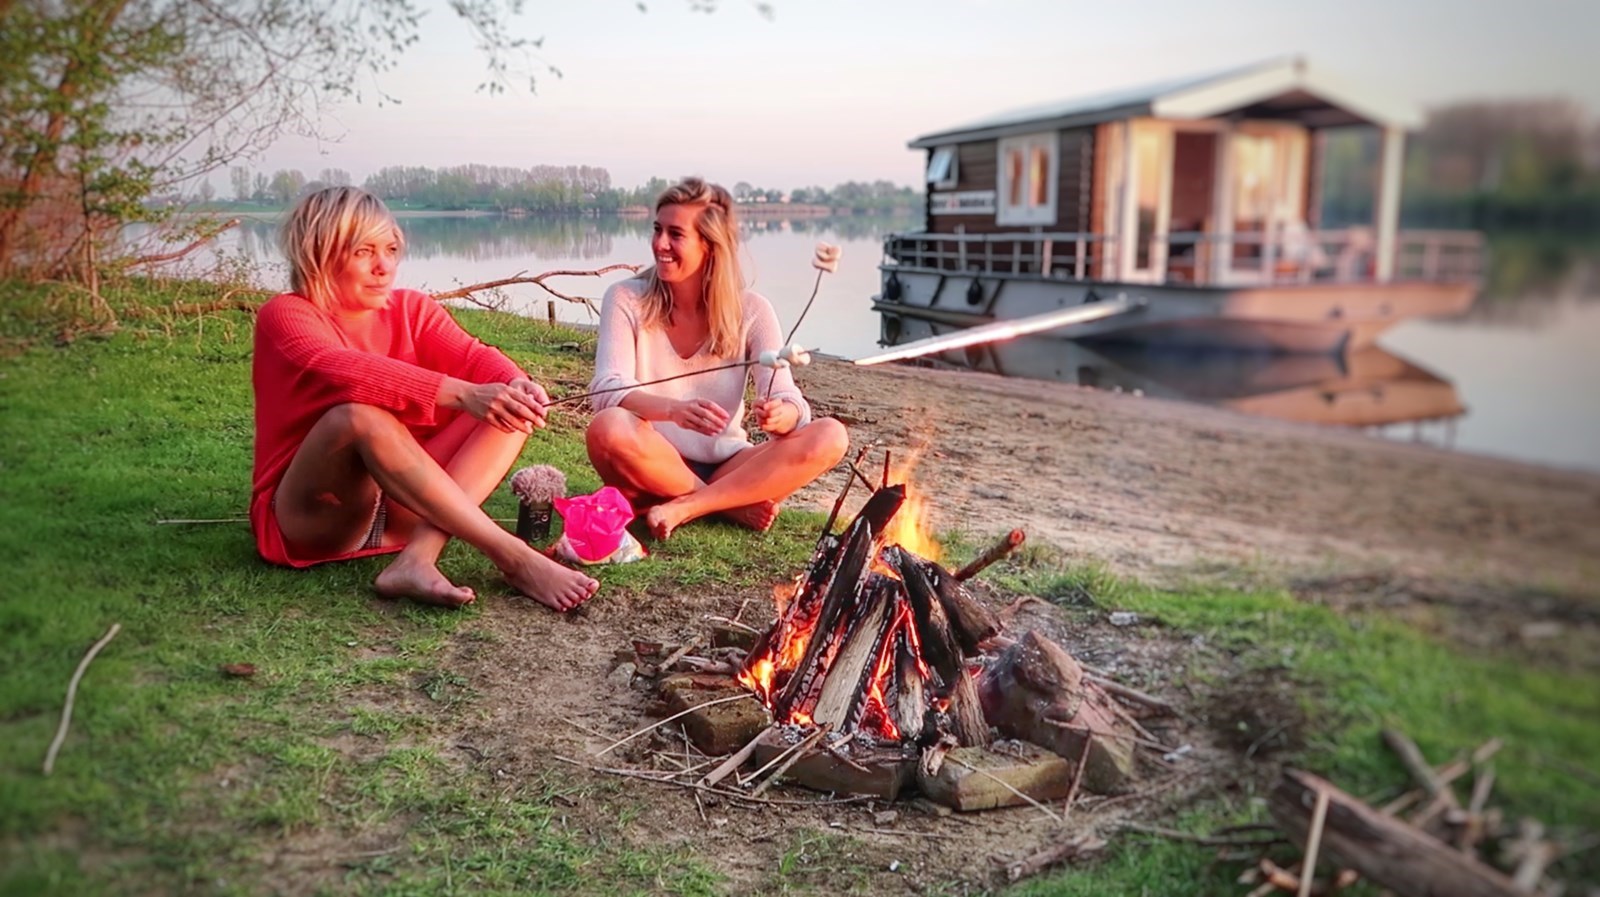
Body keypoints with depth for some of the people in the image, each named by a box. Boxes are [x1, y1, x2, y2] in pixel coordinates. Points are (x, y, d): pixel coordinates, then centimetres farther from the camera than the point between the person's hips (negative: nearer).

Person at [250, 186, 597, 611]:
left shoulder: (411, 309, 7)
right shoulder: (285, 315, -9)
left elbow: (471, 355, -11)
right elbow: (347, 373, -30)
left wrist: (518, 385, -34)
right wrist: (461, 394, -42)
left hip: (400, 506, 5)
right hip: (310, 514, -5)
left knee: (510, 409, -12)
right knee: (361, 414, -35)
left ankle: (417, 559, -31)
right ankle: (515, 558, -36)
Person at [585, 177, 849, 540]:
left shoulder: (750, 311, -2)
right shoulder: (626, 299, -4)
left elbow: (788, 400, -9)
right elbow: (607, 391, -17)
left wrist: (780, 415, -36)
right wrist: (675, 410, -38)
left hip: (727, 468, 2)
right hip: (652, 470, -1)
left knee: (830, 436, -21)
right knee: (609, 428, -34)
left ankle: (685, 508, -25)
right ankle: (733, 505, -16)